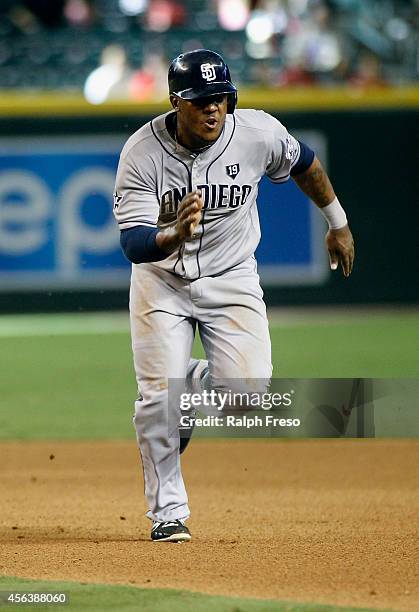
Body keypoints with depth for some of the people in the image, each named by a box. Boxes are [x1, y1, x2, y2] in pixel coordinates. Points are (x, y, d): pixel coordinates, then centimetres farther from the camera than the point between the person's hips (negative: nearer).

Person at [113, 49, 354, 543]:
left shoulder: (259, 133, -17)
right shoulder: (142, 153, -23)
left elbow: (302, 163, 6)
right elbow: (132, 245, -29)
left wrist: (338, 223, 18)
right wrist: (175, 235, -50)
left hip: (231, 278, 1)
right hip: (161, 279, -1)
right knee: (158, 395, -13)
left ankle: (194, 385, 21)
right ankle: (167, 513, 6)